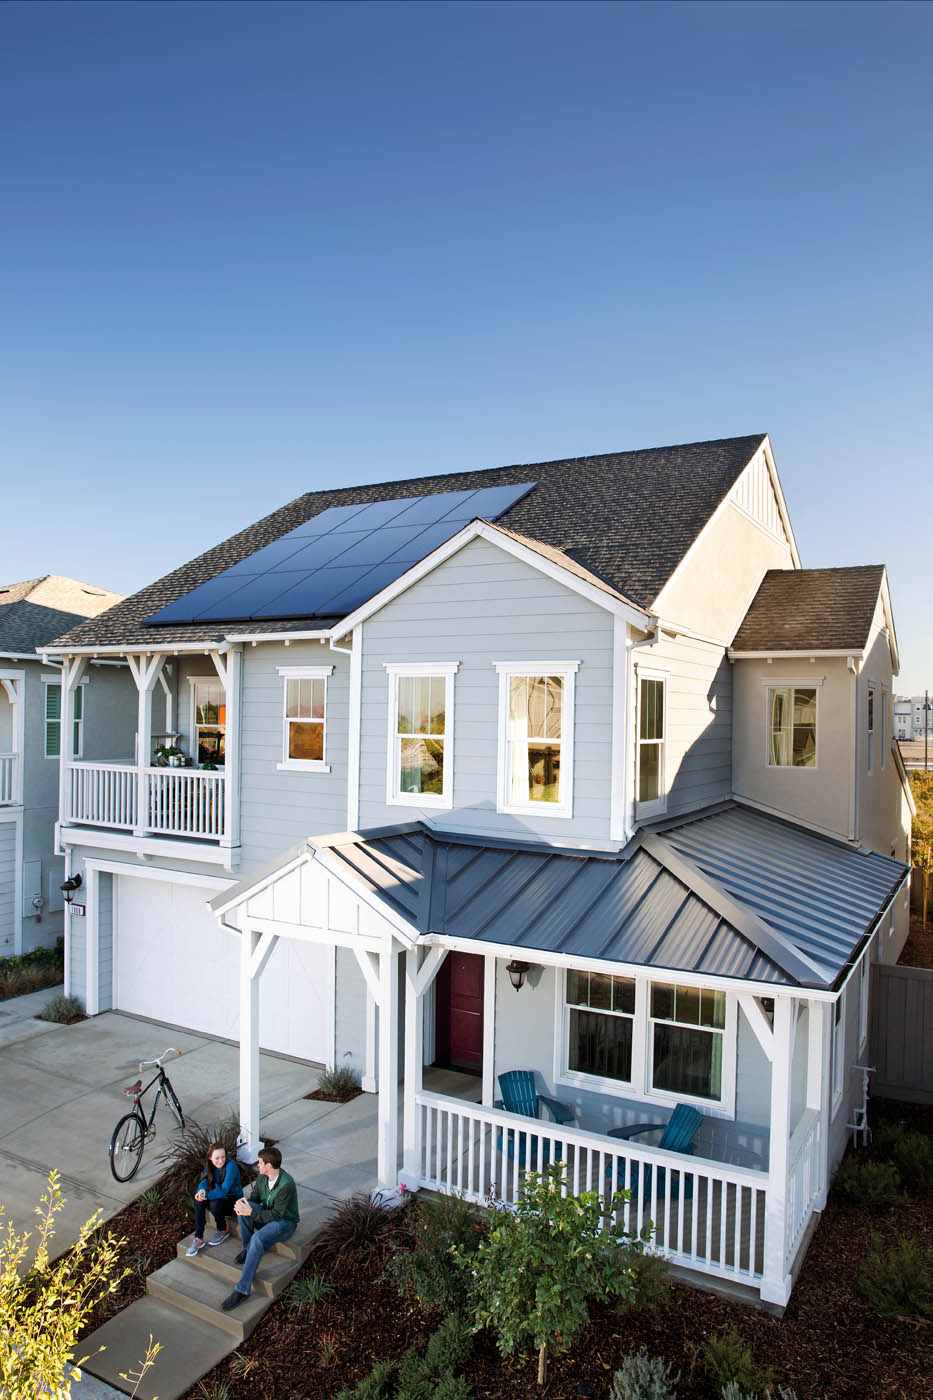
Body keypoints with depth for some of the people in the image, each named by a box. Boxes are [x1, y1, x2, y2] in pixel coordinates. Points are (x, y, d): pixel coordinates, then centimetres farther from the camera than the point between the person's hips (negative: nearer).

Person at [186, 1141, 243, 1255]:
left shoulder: (231, 1166, -26)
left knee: (215, 1203, -33)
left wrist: (205, 1195, -35)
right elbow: (205, 1180, -8)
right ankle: (198, 1238, -14)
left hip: (234, 1201, -6)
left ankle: (223, 1230, -4)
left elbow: (224, 1191, -29)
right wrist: (201, 1190, -30)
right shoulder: (210, 1165, -4)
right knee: (199, 1201, -20)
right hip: (219, 1197, 6)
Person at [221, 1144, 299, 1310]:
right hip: (267, 1214, 7)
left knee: (258, 1239, -34)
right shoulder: (263, 1176, -5)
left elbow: (277, 1214, -28)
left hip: (285, 1222, -7)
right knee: (243, 1208, -20)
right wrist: (243, 1202, -17)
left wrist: (250, 1212, -29)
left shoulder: (286, 1185, -30)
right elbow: (254, 1197, 6)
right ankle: (247, 1248, -4)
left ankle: (242, 1289, -27)